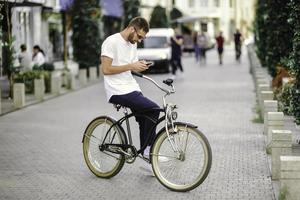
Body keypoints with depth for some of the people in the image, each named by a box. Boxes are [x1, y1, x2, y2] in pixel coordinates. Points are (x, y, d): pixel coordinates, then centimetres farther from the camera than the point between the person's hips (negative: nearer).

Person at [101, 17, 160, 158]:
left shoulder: (132, 44, 15)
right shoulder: (112, 42, -12)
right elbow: (106, 69, -18)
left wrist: (140, 66, -2)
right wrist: (131, 66, -19)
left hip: (132, 88, 9)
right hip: (118, 91, -9)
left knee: (145, 121, 2)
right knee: (154, 109, -19)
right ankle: (148, 149, -7)